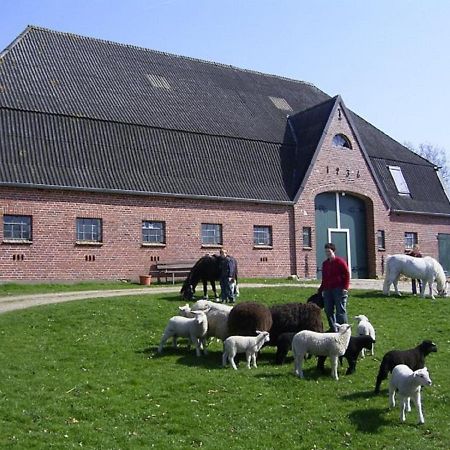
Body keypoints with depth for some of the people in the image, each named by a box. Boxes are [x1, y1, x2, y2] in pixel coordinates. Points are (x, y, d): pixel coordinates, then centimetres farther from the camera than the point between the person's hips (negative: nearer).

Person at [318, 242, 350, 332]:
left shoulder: (340, 261, -2)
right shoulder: (325, 263, 18)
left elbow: (347, 275, -6)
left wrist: (345, 288, -14)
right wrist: (321, 290, 19)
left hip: (339, 289, -7)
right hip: (327, 290, 7)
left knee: (340, 310, -6)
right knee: (328, 310, 7)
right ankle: (333, 329, 17)